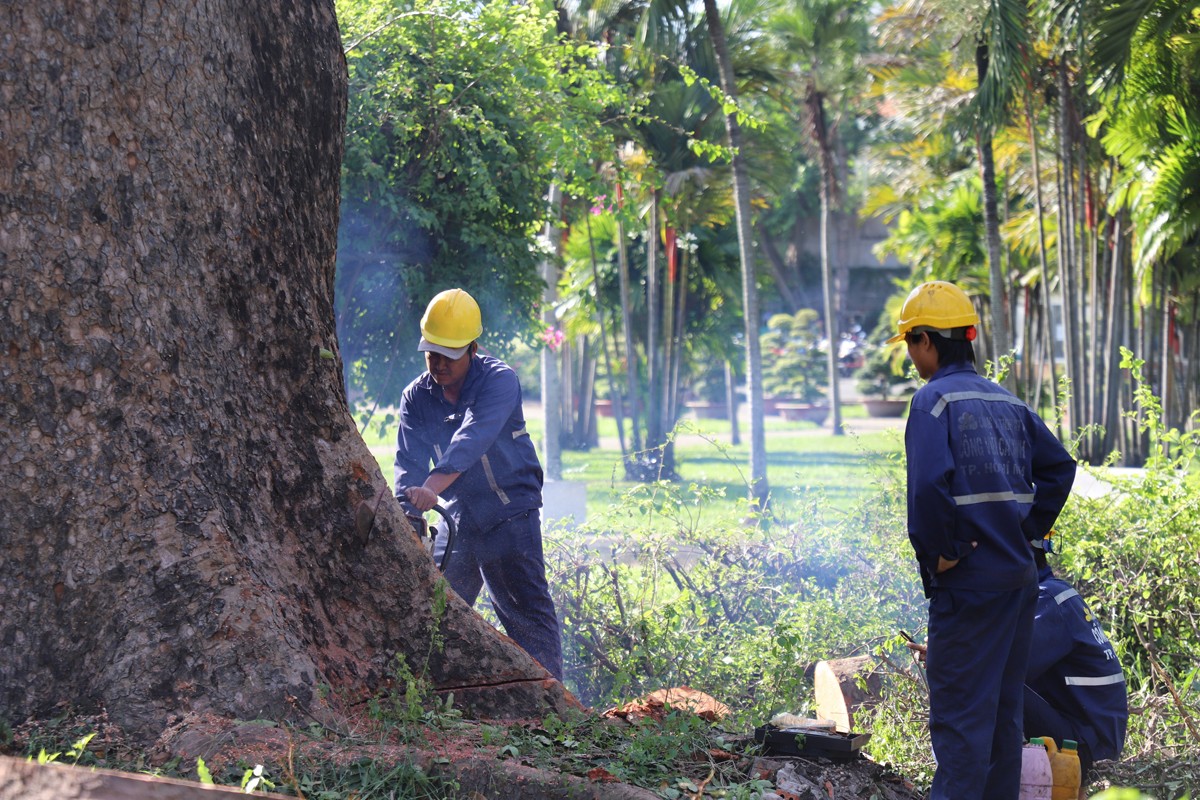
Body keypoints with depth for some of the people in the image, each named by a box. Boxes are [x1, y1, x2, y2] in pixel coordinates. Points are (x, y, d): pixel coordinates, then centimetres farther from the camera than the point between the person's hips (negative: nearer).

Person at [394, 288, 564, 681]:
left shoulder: (499, 380, -16)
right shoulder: (416, 397, 0)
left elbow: (471, 440, -32)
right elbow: (409, 463, -10)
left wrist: (432, 487, -47)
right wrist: (406, 516, -29)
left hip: (510, 514, -5)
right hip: (459, 517, 6)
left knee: (527, 616, -7)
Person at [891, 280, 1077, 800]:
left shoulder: (934, 400, -11)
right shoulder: (1006, 401, 12)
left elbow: (929, 485, -24)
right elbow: (1058, 466, 13)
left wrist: (938, 554, -13)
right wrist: (1029, 532, 13)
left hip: (967, 582, -8)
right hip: (1020, 576, 8)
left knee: (958, 711, -5)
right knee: (1004, 708, 16)